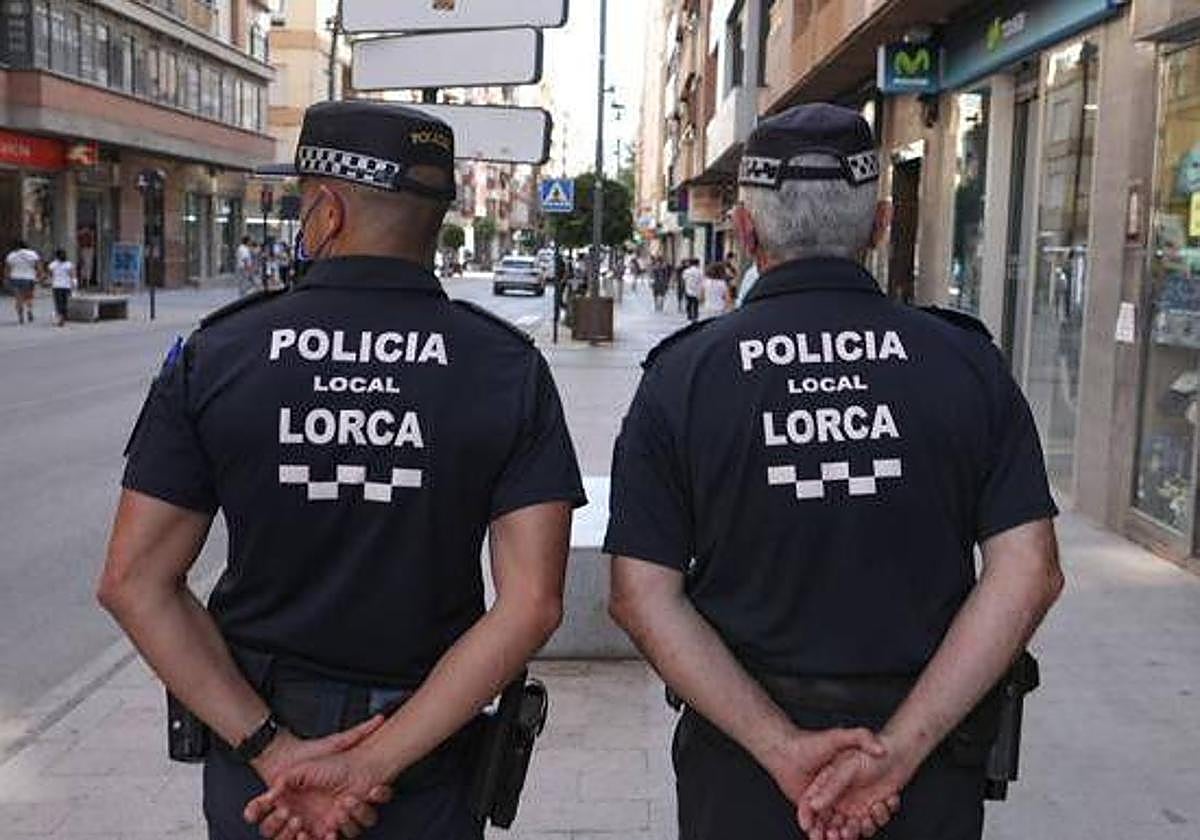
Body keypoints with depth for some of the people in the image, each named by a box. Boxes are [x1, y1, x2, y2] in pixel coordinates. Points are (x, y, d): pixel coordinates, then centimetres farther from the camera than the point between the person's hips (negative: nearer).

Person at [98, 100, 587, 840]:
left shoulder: (214, 356, -9)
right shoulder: (510, 368, -11)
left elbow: (133, 581, -11)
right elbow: (533, 603, -18)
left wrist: (273, 749, -13)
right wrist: (374, 765, -16)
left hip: (256, 729, 1)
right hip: (429, 765, 0)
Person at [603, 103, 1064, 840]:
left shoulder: (683, 376, -8)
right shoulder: (968, 364, -6)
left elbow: (642, 594, -13)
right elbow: (1030, 572, -11)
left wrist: (783, 748, -14)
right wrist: (898, 750, -14)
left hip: (740, 769, 0)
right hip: (933, 764, 1)